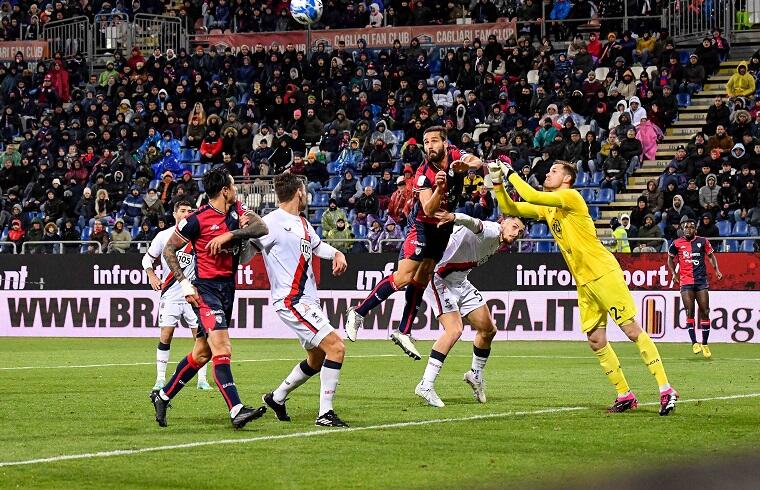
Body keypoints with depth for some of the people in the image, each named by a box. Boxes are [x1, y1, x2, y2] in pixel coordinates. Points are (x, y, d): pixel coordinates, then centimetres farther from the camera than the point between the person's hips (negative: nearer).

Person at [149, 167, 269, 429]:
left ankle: (163, 396, 29)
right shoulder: (198, 220, -11)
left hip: (228, 287, 8)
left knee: (202, 353, 14)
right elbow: (169, 250, -3)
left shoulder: (236, 210, 7)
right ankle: (236, 411, -27)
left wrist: (229, 235, -20)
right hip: (205, 288, -8)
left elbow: (261, 228, -7)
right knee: (222, 350, -19)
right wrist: (184, 284, -11)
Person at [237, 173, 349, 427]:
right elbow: (243, 256, -11)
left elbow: (317, 245, 35)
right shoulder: (271, 222, -12)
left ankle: (277, 397, 37)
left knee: (317, 360, 18)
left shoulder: (303, 223, 15)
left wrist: (337, 254, 15)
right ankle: (325, 413, -14)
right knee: (336, 346, -18)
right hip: (291, 301, -10)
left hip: (308, 300, 10)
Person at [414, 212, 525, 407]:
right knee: (454, 329, -23)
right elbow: (475, 224, -43)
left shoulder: (498, 243, 9)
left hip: (460, 282, 10)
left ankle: (476, 376, 32)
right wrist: (455, 217, -63)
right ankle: (426, 385, -22)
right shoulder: (492, 230, -20)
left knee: (488, 330, 11)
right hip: (439, 279, -10)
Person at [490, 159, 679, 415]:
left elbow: (531, 196, -19)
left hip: (604, 273, -9)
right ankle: (625, 395, 12)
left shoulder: (571, 197, -8)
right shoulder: (547, 209, 17)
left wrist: (511, 173, -8)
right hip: (583, 282, 9)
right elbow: (509, 208, 18)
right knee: (596, 341, 4)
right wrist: (497, 181, 6)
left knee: (632, 329, -11)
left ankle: (666, 390, -13)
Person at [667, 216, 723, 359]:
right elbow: (670, 258, 18)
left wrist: (716, 270, -1)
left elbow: (710, 255, 14)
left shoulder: (702, 241, 3)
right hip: (686, 282, -1)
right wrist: (673, 273, 6)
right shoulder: (677, 244, 3)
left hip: (701, 281, 1)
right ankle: (694, 342, -4)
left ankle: (705, 344, 8)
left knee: (705, 312, -1)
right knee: (689, 312, -9)